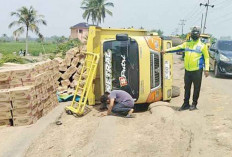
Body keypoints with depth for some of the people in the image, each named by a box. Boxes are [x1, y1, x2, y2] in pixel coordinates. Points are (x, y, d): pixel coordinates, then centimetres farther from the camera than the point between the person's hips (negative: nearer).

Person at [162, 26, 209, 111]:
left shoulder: (202, 45, 0)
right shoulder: (187, 44, 12)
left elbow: (206, 57, 0)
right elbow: (177, 48, 13)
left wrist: (206, 69, -6)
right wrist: (166, 50, 6)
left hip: (197, 70, -4)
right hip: (187, 70, 4)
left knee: (196, 88, 4)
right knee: (187, 87, 10)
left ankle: (194, 104, 16)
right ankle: (186, 104, 20)